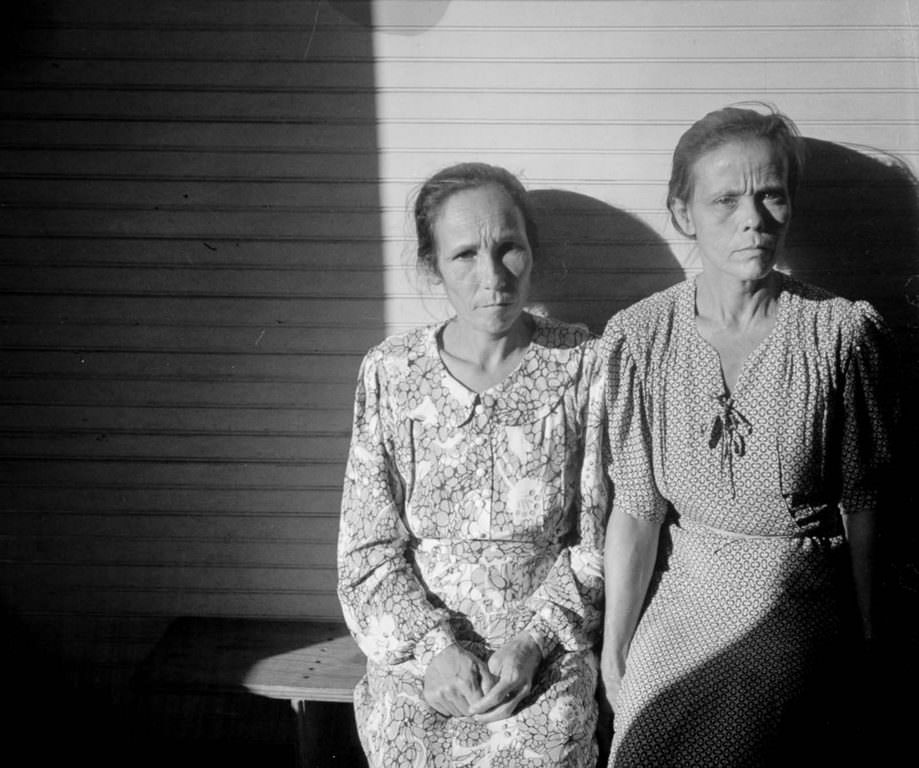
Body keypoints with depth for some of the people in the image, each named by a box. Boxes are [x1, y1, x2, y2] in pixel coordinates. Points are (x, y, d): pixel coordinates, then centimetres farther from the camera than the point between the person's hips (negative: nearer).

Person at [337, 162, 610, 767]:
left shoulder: (584, 366, -1)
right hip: (417, 641, 1)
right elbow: (369, 549, 1)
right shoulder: (390, 373, 0)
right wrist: (434, 645, -12)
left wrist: (533, 639, -10)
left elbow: (597, 540, 2)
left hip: (548, 639, 0)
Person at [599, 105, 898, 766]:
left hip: (803, 616, -1)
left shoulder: (843, 333, -11)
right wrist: (613, 645, -4)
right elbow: (635, 511, -7)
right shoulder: (639, 336, -9)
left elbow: (860, 507, -4)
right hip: (681, 606, 1)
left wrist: (865, 640, 4)